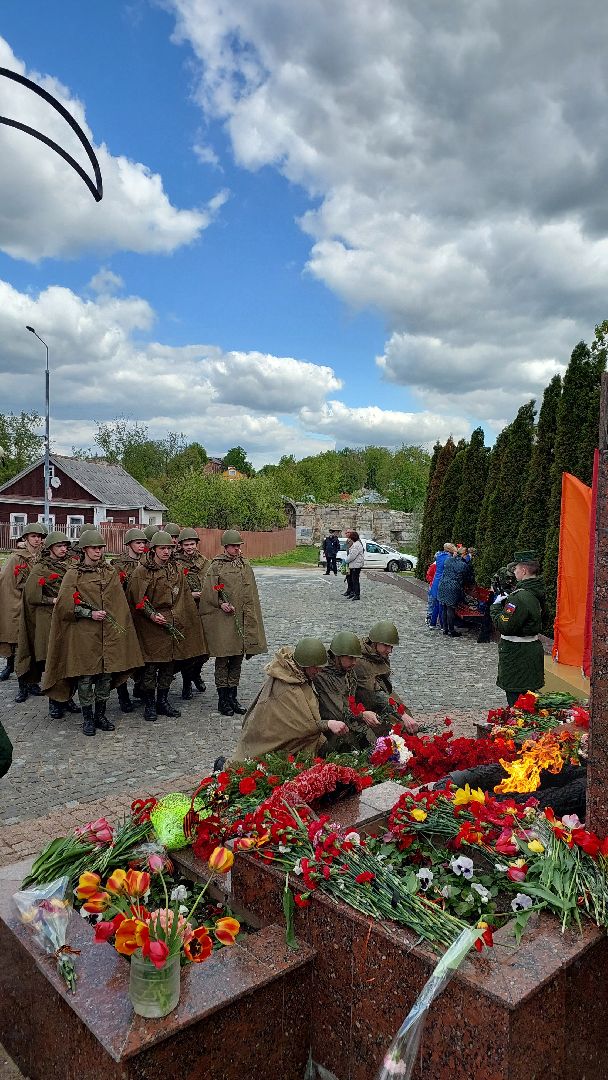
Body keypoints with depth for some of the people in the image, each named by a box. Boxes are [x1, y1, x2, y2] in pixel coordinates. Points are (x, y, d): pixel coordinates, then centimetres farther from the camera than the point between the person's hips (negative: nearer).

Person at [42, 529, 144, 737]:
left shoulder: (110, 573, 11)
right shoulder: (73, 574, -1)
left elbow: (120, 604, 12)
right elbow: (64, 604, -8)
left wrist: (121, 628, 5)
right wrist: (90, 614, -16)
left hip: (108, 633, 4)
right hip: (83, 634, -3)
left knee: (106, 675, 8)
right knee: (85, 676, 0)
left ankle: (100, 715, 22)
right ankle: (88, 718, 15)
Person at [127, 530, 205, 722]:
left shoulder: (175, 569, 8)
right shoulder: (141, 571, -8)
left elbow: (183, 596, 14)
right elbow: (137, 599, -9)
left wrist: (179, 617, 9)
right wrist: (151, 615, -18)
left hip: (173, 623, 5)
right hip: (151, 626, -5)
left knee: (169, 664, 10)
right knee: (150, 666, -1)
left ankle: (163, 701, 23)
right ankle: (149, 704, 12)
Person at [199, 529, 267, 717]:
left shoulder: (245, 566, 12)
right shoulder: (216, 566, -4)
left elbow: (251, 595, 15)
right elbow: (209, 592, -5)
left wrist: (252, 619, 11)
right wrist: (221, 603, -19)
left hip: (242, 619, 5)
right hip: (222, 620, -5)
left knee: (237, 660, 11)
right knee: (222, 660, 2)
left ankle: (232, 697, 21)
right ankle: (222, 699, 11)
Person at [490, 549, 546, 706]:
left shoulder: (521, 596, -25)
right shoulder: (537, 593, 6)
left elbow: (504, 626, -26)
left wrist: (496, 606, -9)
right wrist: (507, 602, 9)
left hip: (518, 654, -10)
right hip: (533, 648, 10)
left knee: (515, 698, -1)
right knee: (528, 695, 20)